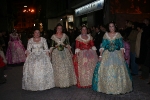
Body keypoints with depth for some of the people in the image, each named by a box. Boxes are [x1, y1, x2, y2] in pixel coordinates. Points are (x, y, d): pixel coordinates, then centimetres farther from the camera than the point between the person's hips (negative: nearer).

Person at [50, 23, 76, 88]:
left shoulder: (65, 35, 7)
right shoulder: (53, 36, 5)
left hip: (65, 52, 1)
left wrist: (70, 51, -3)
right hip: (56, 53, -1)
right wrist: (50, 53, -2)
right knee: (58, 68, 1)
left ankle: (67, 82, 12)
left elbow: (68, 44, 5)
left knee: (66, 67, 0)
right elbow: (52, 46, 5)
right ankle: (59, 83, 11)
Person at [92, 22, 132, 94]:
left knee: (118, 71, -3)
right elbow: (102, 46, 3)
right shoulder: (105, 35, 6)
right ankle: (106, 87, 16)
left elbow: (121, 46, -1)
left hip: (117, 54, -1)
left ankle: (118, 87, 13)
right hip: (107, 55, 1)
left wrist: (123, 55, -9)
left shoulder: (118, 35, 2)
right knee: (106, 71, 1)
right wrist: (100, 55, -4)